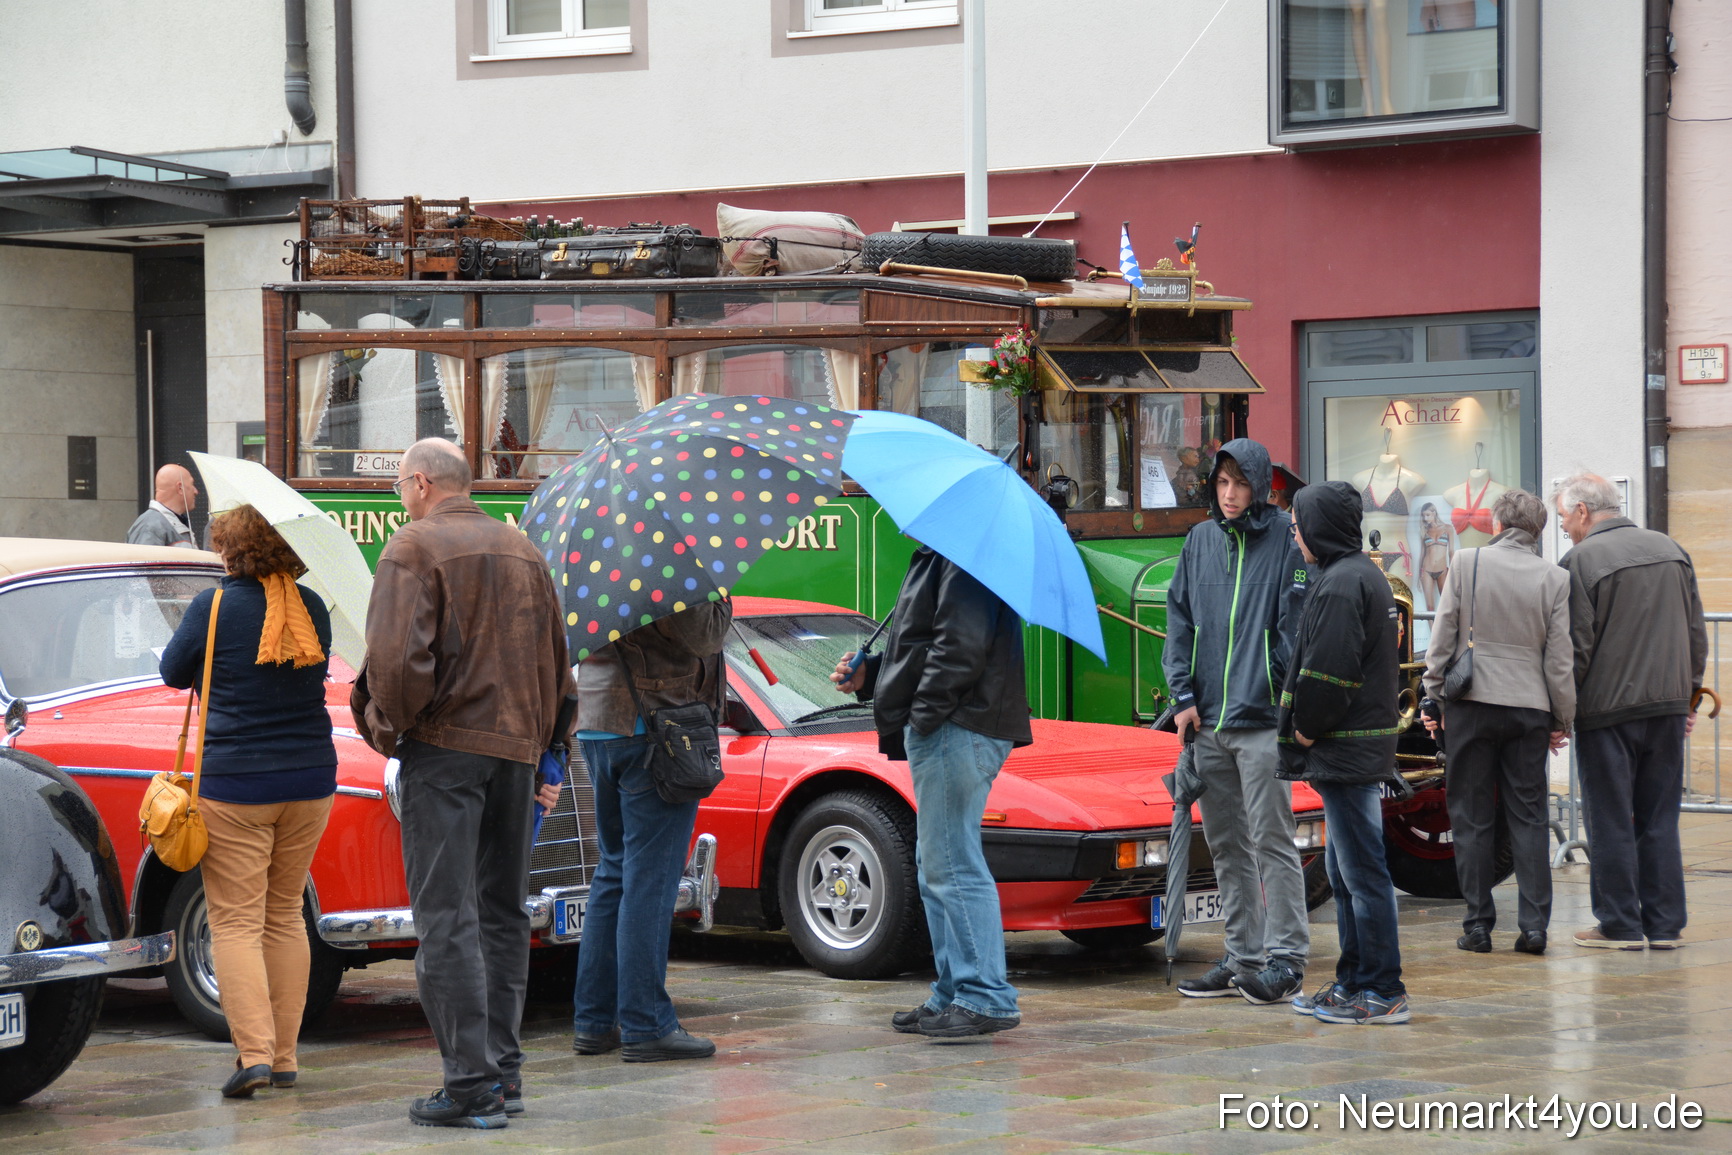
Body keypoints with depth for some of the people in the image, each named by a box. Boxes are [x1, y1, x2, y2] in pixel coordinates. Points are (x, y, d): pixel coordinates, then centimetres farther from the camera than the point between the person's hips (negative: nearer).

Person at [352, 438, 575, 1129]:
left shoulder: (414, 548, -8)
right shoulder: (522, 551, 14)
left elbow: (397, 657, -19)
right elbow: (556, 659, 17)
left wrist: (388, 727, -4)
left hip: (443, 744, -7)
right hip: (515, 748, 7)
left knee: (447, 918, -6)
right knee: (502, 913, 14)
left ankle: (471, 1084, -11)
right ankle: (504, 1071, 15)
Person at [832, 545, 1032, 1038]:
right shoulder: (937, 557, 20)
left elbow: (960, 647, -22)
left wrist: (922, 717, -20)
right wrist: (868, 674, 12)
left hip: (955, 732, -11)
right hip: (944, 735, 11)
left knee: (952, 865, -10)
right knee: (939, 867, 15)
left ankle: (988, 998, -9)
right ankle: (955, 995, 19)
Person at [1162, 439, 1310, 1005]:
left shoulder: (1286, 538, -2)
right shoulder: (1200, 540, 12)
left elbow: (1297, 619, -5)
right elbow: (1180, 620, 14)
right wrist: (1184, 695, 5)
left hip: (1262, 719, -6)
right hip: (1207, 722, 6)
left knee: (1272, 840, -5)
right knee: (1226, 845, 10)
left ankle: (1285, 958, -2)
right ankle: (1243, 957, 16)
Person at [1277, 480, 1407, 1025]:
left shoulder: (1340, 584, -15)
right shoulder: (1368, 575, 18)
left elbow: (1327, 672, -22)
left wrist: (1306, 730, -8)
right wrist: (1309, 732, 14)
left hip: (1346, 752, -11)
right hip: (1364, 747, 11)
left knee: (1362, 872, -8)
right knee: (1346, 871, 16)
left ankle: (1383, 992, -6)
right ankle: (1353, 983, 23)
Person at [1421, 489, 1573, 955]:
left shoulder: (1468, 563, -2)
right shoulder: (1555, 579, 1)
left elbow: (1442, 638, -2)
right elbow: (1560, 659, 2)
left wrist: (1433, 697, 7)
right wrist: (1563, 720, 10)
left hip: (1472, 705, -1)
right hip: (1529, 708, 1)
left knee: (1472, 819, 4)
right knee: (1529, 817, 6)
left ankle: (1478, 926, 5)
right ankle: (1534, 925, 1)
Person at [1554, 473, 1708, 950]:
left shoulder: (1580, 561, -10)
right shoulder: (1670, 549, 10)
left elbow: (1575, 647, -12)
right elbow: (1696, 632, 14)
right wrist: (1689, 693, 21)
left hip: (1608, 708, -6)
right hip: (1668, 705, 6)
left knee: (1611, 822, 2)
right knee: (1660, 820, 10)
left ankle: (1620, 925, 5)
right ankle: (1665, 924, 11)